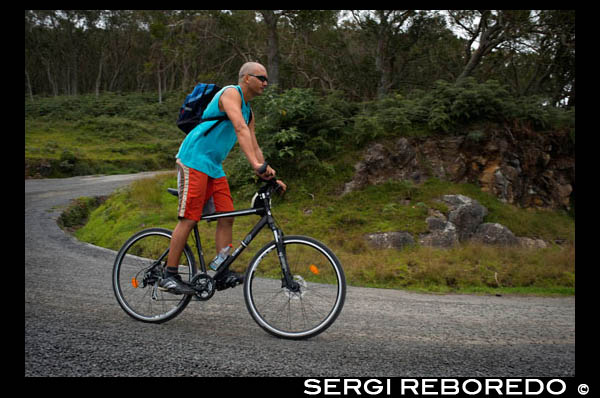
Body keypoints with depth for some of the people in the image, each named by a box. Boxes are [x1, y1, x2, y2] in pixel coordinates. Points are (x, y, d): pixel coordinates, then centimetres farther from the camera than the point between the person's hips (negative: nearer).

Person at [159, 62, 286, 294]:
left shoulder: (248, 110, 19)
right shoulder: (231, 93, -10)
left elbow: (253, 147, 19)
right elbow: (240, 129, -27)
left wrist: (268, 176, 9)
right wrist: (257, 164, -37)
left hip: (214, 166, 9)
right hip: (194, 159, -9)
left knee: (227, 217, -1)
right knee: (189, 219, -11)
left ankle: (223, 273, 1)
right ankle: (169, 277, -3)